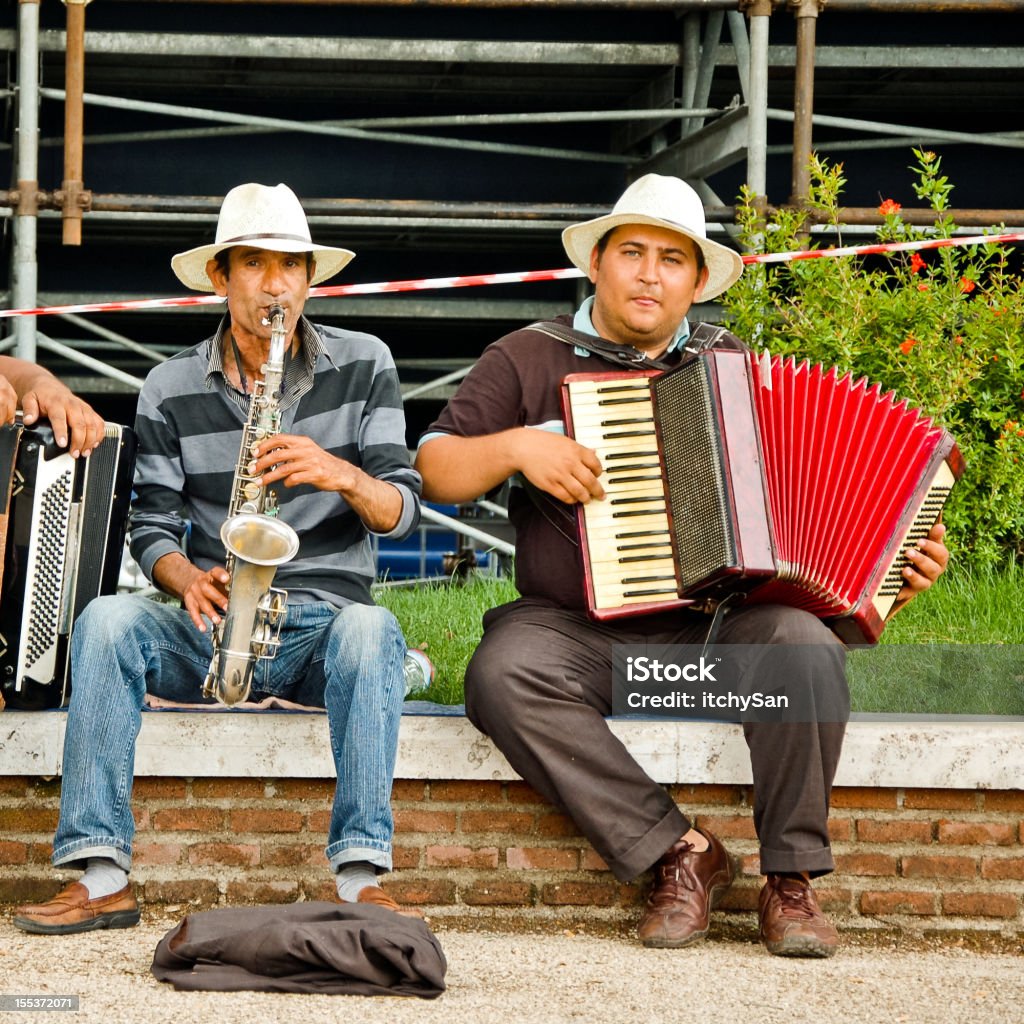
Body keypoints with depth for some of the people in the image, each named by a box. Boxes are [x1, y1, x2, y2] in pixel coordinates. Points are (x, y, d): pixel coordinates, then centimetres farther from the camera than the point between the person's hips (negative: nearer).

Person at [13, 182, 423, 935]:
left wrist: (343, 475, -25)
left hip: (326, 617, -1)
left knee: (370, 630, -36)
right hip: (214, 622, 1)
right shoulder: (171, 390, 5)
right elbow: (151, 525, 3)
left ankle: (361, 879, -40)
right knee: (108, 620, -28)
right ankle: (102, 877, -32)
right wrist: (187, 580, -19)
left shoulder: (363, 366, 2)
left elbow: (403, 510, -3)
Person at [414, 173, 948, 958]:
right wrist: (518, 446, -14)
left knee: (804, 649, -32)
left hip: (715, 627, 1)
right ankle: (678, 854, -25)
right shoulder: (530, 361, 10)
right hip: (576, 629, -1)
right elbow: (436, 472, 4)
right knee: (502, 674, -33)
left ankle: (793, 879, -17)